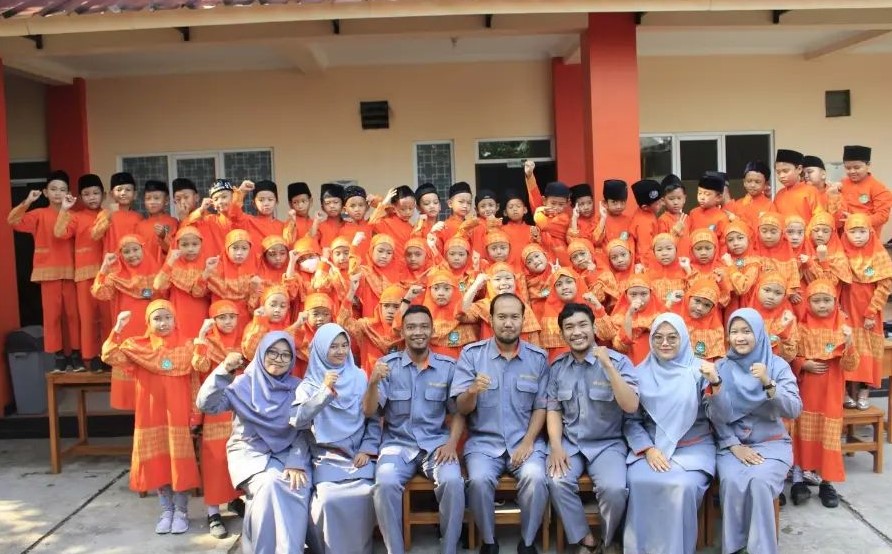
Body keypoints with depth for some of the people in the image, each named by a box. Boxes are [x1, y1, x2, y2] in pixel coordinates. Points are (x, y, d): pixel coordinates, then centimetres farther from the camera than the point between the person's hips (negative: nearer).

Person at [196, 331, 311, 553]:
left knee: (297, 487, -29)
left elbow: (302, 430, 1)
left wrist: (296, 462, -15)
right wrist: (223, 370, -21)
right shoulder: (244, 383, 1)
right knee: (269, 484, -31)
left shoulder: (297, 388, 5)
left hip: (286, 454, 1)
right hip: (250, 453, -1)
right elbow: (206, 405, -10)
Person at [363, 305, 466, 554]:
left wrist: (452, 443, -11)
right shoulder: (387, 364, 2)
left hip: (436, 443, 0)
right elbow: (369, 412, -3)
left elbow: (458, 412, 7)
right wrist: (373, 382, -22)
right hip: (397, 443, 0)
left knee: (453, 482, -29)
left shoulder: (448, 366, 4)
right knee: (385, 484, -29)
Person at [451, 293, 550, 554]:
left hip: (525, 439, 1)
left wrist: (528, 442, -10)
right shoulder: (471, 354, -2)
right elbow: (462, 408, -4)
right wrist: (472, 391, -27)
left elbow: (541, 406, 4)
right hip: (483, 440, 0)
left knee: (535, 477, -27)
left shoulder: (538, 357, 2)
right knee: (479, 479, -28)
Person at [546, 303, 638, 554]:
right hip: (569, 443, 3)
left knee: (614, 488, -29)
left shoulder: (619, 361, -6)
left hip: (608, 443, -2)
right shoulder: (557, 367, 4)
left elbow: (631, 406, -17)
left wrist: (608, 366, -24)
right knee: (557, 482, -27)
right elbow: (554, 409, 7)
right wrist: (555, 446, -9)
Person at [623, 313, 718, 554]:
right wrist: (648, 449, -11)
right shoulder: (641, 373, 6)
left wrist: (715, 382, -24)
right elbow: (631, 420, 5)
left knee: (682, 486, -30)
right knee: (639, 483, -28)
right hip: (651, 447, 1)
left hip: (694, 447, -1)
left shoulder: (699, 370, 2)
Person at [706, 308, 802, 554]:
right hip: (731, 444, 1)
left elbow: (794, 411, -11)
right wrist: (734, 446, -13)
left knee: (759, 482, -30)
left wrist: (768, 384, -25)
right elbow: (714, 415, 1)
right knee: (732, 482, -29)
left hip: (771, 443, -1)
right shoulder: (721, 367, 2)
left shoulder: (778, 365, 0)